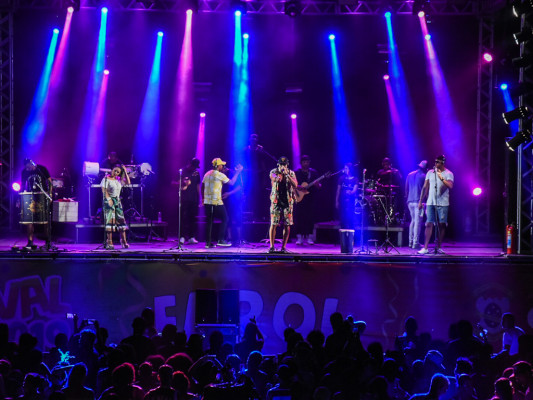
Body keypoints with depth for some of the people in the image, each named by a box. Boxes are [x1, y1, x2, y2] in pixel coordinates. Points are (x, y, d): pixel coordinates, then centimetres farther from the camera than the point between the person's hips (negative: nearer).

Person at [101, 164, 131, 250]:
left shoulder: (118, 180, 14)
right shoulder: (106, 179, -3)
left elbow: (128, 182, 12)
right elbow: (104, 190, -11)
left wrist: (125, 172, 7)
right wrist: (109, 199, -23)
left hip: (117, 201, 6)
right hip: (108, 201, -6)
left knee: (121, 220, 0)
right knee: (110, 220, -11)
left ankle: (124, 241, 2)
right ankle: (109, 242, -12)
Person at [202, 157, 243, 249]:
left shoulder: (207, 174, 12)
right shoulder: (220, 175, -8)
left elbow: (202, 187, 16)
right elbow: (232, 183, -1)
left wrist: (203, 199, 24)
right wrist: (237, 172, 9)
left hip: (207, 202, 7)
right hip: (217, 202, -7)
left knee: (209, 221, 10)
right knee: (225, 219, 6)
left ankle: (208, 242, 5)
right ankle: (221, 240, 0)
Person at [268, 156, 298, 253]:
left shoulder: (291, 173, 7)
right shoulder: (274, 172, 3)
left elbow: (295, 184, -9)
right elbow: (275, 179, -19)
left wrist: (287, 174, -16)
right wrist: (281, 173, -34)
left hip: (288, 201, 2)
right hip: (276, 201, -1)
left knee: (287, 225, 0)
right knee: (273, 224, -6)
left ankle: (283, 247, 6)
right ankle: (271, 246, 0)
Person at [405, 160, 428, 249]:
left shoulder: (410, 175, 11)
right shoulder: (423, 176, -6)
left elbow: (406, 189, 14)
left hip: (410, 201, 6)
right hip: (418, 201, -6)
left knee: (413, 220, 17)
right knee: (418, 222, -5)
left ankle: (410, 242, 14)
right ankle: (415, 243, -9)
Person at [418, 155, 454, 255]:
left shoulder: (448, 174, 2)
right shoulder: (430, 173, 12)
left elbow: (450, 186, -14)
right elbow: (425, 187, 14)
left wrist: (442, 178, -26)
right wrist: (420, 201, 11)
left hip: (443, 203, -2)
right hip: (430, 202, 2)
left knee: (442, 225, 0)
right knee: (429, 224, -5)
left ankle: (438, 247, 9)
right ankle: (425, 248, -7)